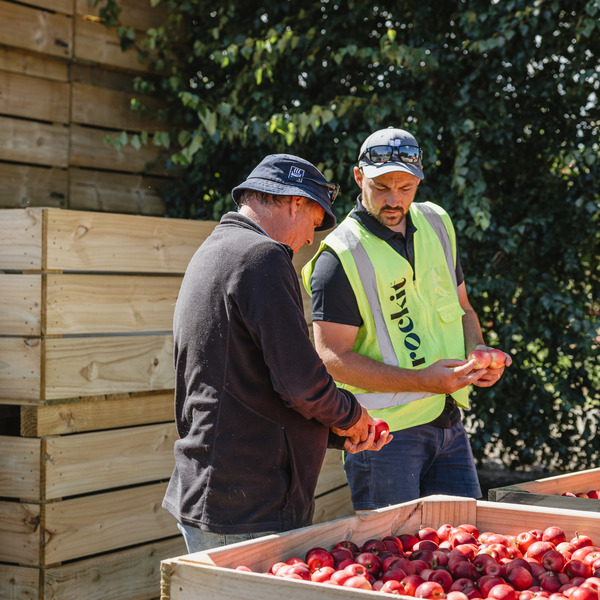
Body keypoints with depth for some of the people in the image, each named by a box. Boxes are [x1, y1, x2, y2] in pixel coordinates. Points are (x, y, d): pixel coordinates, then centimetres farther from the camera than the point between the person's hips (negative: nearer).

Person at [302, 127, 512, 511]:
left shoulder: (437, 224, 9)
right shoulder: (340, 256, -12)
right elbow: (333, 357, -15)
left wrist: (478, 351, 0)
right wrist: (421, 380, -22)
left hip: (449, 421, 6)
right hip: (385, 430, -6)